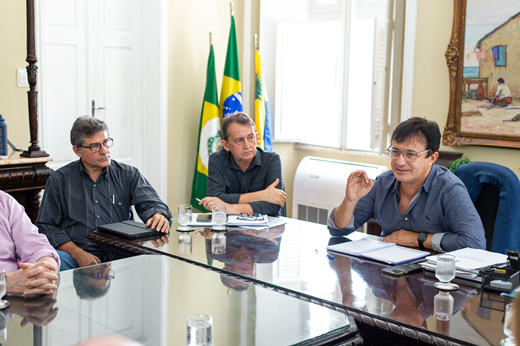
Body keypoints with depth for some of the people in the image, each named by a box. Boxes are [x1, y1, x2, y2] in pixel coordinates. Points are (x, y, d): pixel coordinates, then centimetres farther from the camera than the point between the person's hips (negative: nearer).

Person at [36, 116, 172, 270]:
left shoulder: (129, 175, 13)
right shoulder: (59, 180, 11)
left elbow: (150, 204, 3)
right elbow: (46, 226, 9)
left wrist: (158, 215, -25)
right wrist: (77, 253, -8)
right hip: (74, 256, -2)